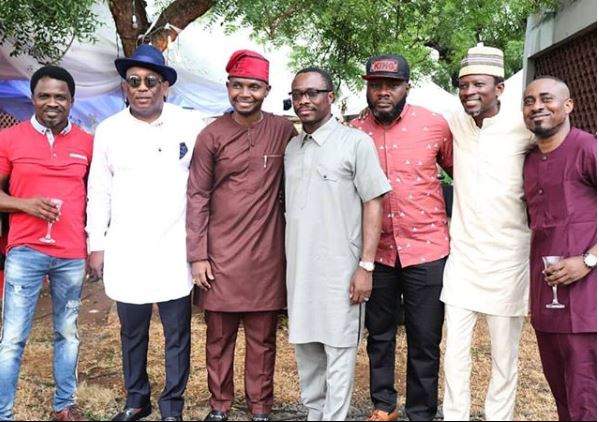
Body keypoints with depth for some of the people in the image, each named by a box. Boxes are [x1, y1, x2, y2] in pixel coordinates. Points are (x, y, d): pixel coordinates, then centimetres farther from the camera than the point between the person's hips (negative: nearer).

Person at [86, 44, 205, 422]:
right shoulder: (109, 130, 4)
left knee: (177, 334, 6)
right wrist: (97, 245, 6)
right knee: (132, 332, 15)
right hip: (125, 250, 2)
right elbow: (99, 191, 7)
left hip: (174, 249, -2)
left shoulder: (190, 125, -3)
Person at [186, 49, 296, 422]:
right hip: (221, 252, 0)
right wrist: (197, 255, -5)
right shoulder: (211, 135, -1)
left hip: (267, 253, 0)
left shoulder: (284, 131, 1)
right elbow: (197, 197, -1)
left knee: (263, 337, 10)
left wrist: (292, 241, 4)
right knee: (220, 337, 11)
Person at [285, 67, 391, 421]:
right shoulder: (292, 147, 11)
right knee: (307, 352, 15)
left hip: (340, 270, -6)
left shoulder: (356, 142, -6)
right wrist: (287, 264, 12)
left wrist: (366, 266, -13)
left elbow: (373, 205, -8)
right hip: (299, 269, 6)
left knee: (338, 354, 3)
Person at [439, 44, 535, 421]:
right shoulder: (455, 124, 3)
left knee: (505, 354, 9)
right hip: (463, 252, 3)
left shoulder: (523, 126, -10)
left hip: (507, 255, -3)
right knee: (455, 350, 6)